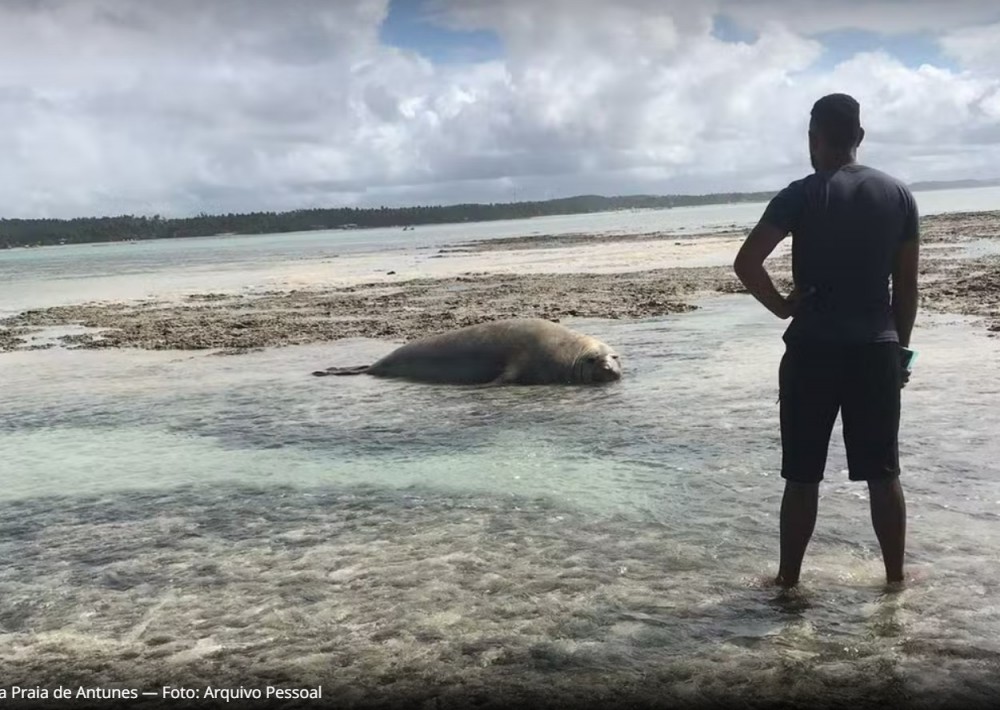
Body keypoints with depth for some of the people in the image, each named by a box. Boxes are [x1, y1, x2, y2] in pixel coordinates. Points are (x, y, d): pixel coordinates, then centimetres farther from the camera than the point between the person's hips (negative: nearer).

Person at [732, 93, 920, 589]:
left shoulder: (801, 196, -6)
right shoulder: (898, 195, 5)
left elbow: (745, 263, -18)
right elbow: (906, 286, 6)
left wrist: (782, 307, -4)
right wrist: (900, 348, 15)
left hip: (813, 349, -3)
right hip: (877, 348, 3)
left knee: (802, 476, 6)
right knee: (883, 473, 13)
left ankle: (788, 579, 16)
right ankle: (895, 577, 22)